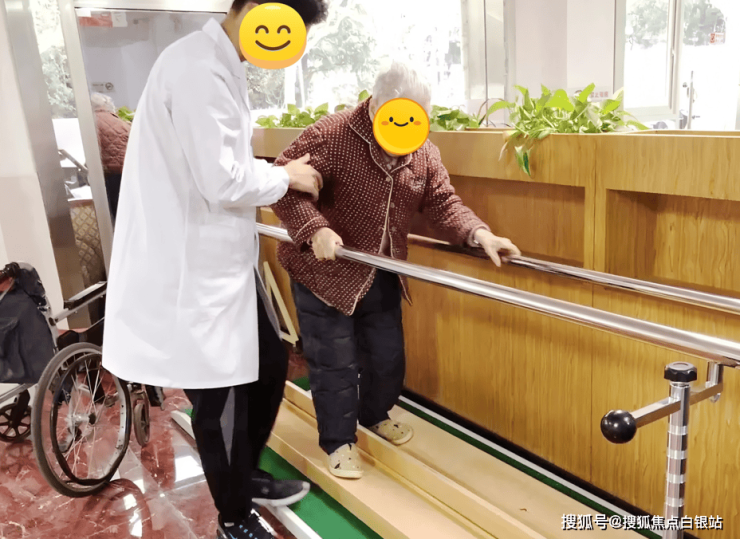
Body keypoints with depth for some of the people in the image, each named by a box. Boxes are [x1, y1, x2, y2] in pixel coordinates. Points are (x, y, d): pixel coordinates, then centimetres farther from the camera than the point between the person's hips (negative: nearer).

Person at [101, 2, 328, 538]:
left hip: (226, 256, 10)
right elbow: (220, 182, -25)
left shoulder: (220, 65, 11)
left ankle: (246, 478, 43)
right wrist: (284, 176, -9)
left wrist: (276, 173, 5)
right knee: (217, 398, 7)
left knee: (269, 365, 20)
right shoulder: (199, 69, -22)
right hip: (194, 267, -10)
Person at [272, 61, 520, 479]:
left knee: (388, 355, 17)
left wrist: (478, 233, -22)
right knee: (335, 362, 3)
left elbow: (443, 203, -4)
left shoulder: (423, 151, -1)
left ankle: (375, 415, 46)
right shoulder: (330, 136, -20)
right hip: (324, 272, -6)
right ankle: (338, 441, 24)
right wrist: (314, 230, -37)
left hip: (381, 274, 6)